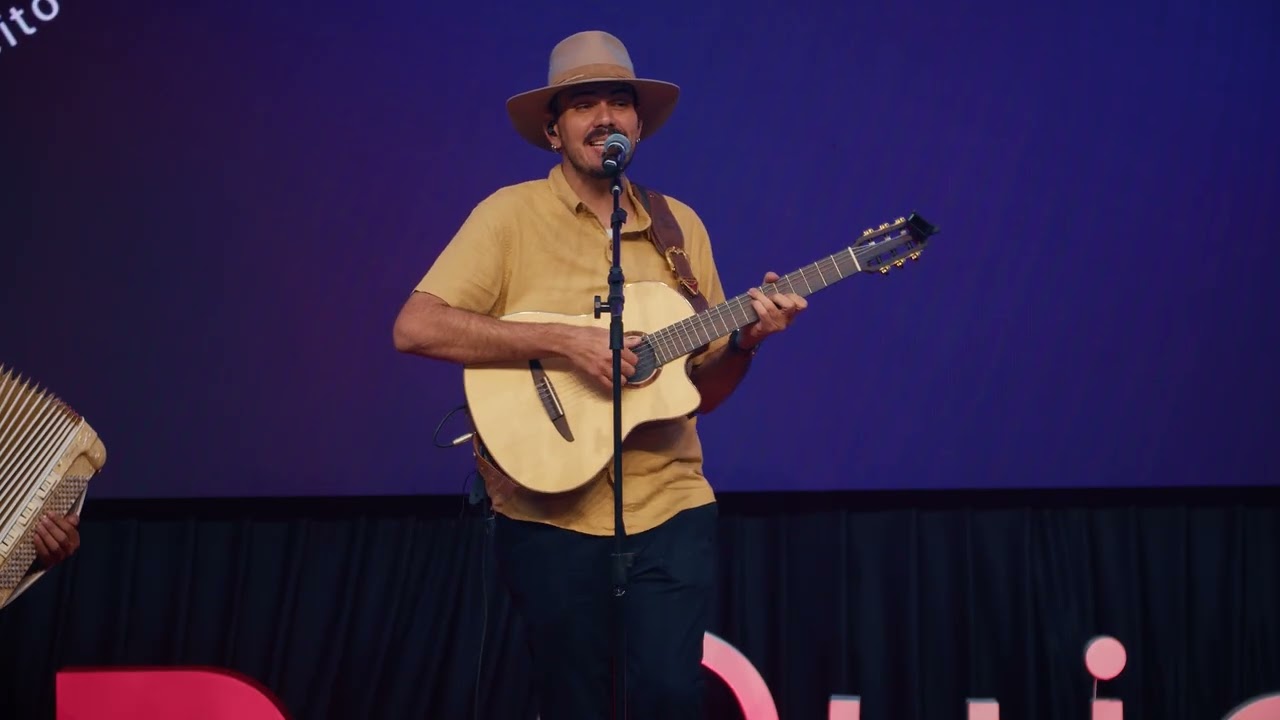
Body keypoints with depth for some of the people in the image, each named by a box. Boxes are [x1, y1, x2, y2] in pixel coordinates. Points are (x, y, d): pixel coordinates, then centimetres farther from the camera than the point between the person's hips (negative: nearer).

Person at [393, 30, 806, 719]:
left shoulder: (680, 225, 11)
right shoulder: (511, 215, -2)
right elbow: (414, 328, -14)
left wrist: (746, 338, -6)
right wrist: (562, 339, -19)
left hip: (669, 506, 3)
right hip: (549, 514, -2)